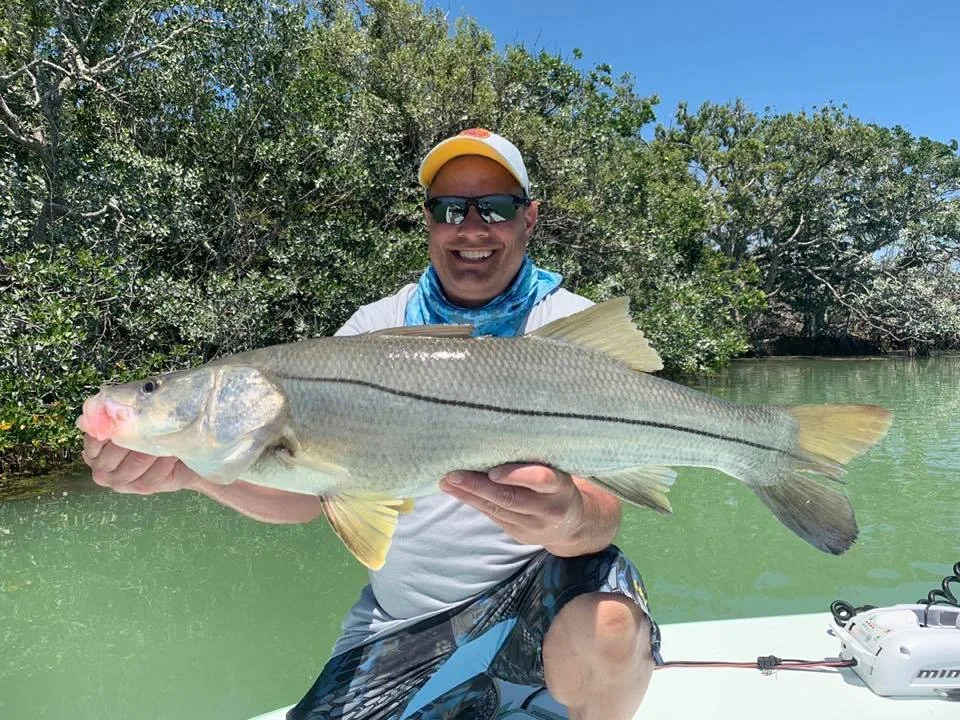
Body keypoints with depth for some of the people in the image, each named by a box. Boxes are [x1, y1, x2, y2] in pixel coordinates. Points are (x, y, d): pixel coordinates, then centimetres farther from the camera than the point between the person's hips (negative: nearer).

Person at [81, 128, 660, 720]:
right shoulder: (374, 329, 1)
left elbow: (603, 512, -15)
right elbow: (306, 491, -6)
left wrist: (569, 520, -40)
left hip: (541, 589, -3)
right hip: (399, 623, 4)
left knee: (605, 631, -32)